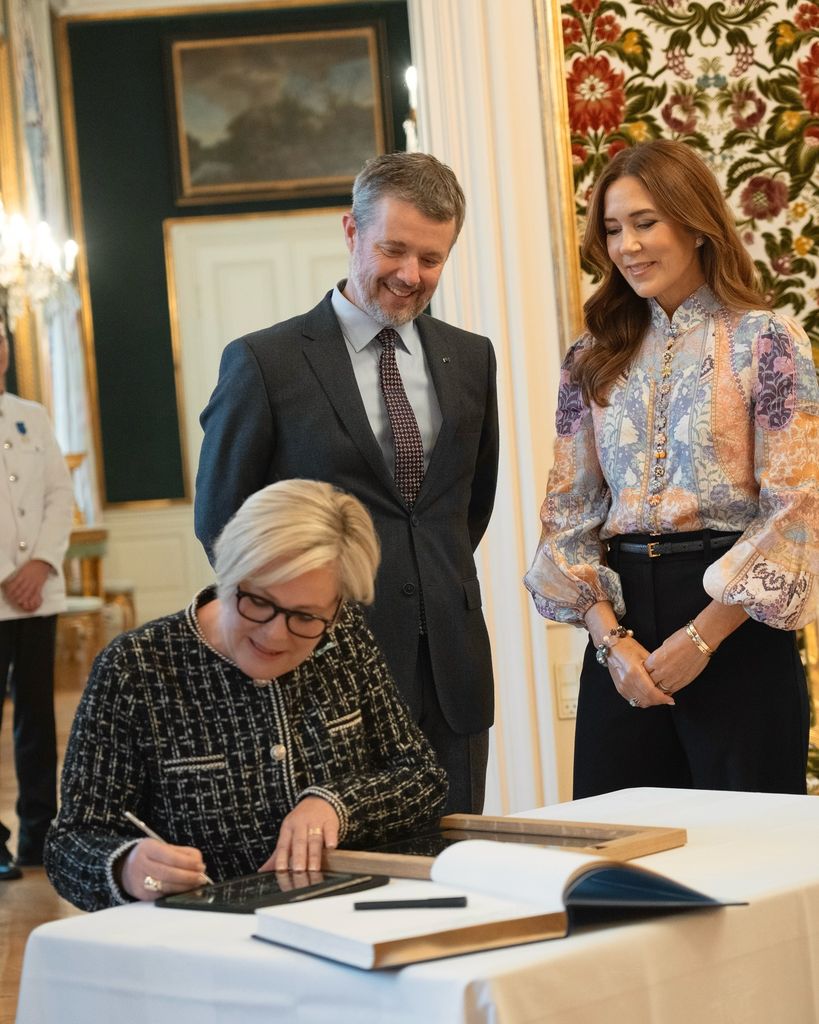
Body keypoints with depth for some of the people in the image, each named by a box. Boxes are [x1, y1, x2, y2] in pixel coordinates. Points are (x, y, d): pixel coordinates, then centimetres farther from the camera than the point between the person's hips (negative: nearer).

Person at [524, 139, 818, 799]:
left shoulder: (766, 342, -4)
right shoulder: (595, 359, 10)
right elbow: (569, 510, 8)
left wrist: (700, 638, -13)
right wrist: (611, 638, -5)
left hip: (736, 626, -4)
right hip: (623, 616, 4)